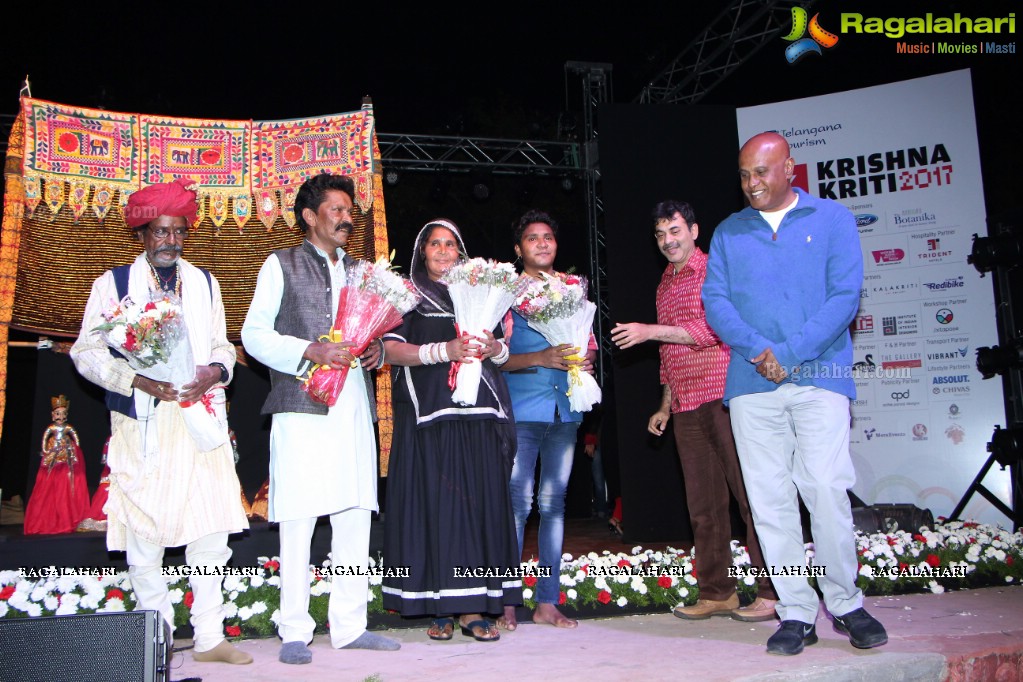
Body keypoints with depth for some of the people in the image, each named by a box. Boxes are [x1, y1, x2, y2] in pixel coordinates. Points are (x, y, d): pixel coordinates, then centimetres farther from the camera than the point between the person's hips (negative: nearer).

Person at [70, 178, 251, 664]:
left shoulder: (204, 283, 17)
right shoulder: (113, 283, 6)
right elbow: (86, 351, 0)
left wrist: (215, 370, -6)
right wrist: (139, 379, -15)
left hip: (200, 419, 3)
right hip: (142, 425, -2)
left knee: (211, 532, 0)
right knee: (144, 537, 0)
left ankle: (209, 638, 10)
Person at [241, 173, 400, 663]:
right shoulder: (281, 265, 7)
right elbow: (254, 334, 0)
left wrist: (375, 349, 3)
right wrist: (310, 352, -15)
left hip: (354, 408, 5)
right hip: (302, 407, -5)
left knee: (355, 518, 4)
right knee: (298, 520, -5)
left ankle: (349, 626, 12)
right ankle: (295, 631, 3)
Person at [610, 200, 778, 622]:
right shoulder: (664, 286, 21)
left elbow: (712, 329, -14)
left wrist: (651, 331, -12)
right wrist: (665, 406, 22)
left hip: (722, 397, -7)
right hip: (685, 406, 7)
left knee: (751, 492, -5)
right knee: (703, 503, 7)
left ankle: (773, 592, 0)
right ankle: (716, 593, 13)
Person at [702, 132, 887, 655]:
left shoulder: (832, 218, 8)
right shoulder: (728, 232, 15)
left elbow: (845, 295, -3)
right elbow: (714, 300, 5)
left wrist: (788, 353, -12)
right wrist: (757, 350, -12)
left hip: (819, 376, -2)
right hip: (751, 383, 3)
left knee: (826, 489, -10)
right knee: (770, 500, 1)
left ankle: (845, 604, 8)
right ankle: (796, 613, 9)